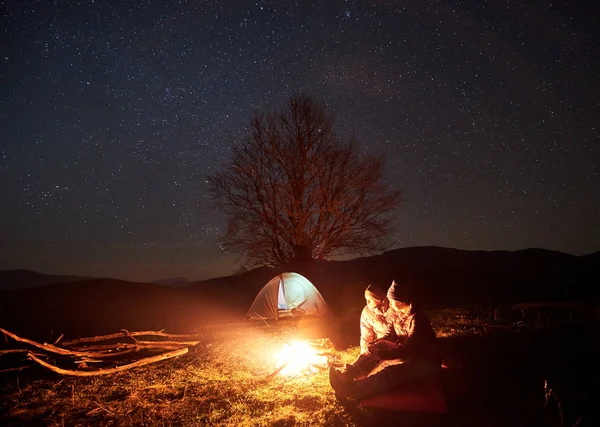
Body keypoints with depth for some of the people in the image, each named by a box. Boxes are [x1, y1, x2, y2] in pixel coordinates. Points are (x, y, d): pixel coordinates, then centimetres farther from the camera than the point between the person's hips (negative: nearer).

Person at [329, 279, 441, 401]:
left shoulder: (417, 319, -26)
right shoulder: (396, 313, 0)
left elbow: (405, 350, -29)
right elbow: (392, 337, 8)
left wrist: (378, 353, -33)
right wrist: (375, 346, -11)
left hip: (427, 363, -9)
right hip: (411, 355, 9)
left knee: (392, 373, -35)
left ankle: (352, 390, -47)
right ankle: (347, 377, -20)